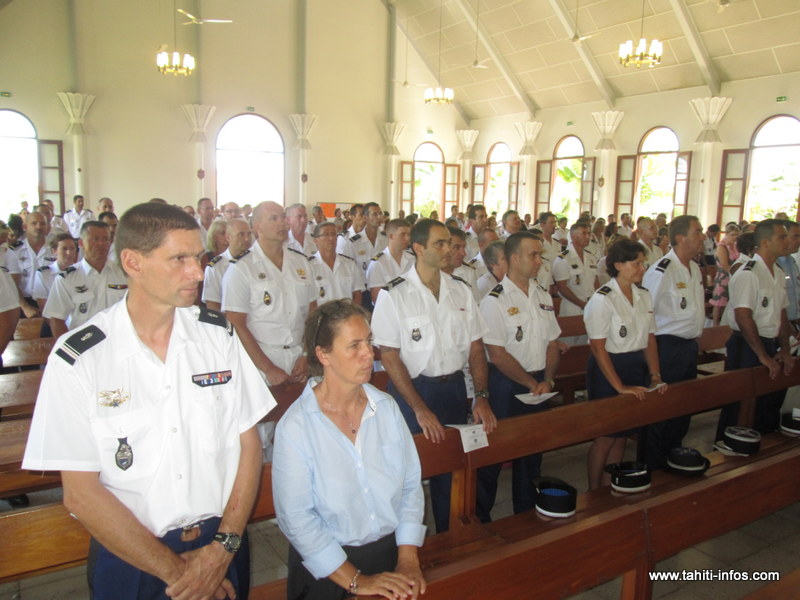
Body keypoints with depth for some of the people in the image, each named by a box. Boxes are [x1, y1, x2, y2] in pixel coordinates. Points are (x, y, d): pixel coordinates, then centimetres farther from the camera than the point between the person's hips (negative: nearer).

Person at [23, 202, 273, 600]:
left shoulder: (218, 334, -6)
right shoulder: (77, 359, -13)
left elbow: (249, 444, -4)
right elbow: (80, 493, -12)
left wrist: (222, 549, -12)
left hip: (221, 548, 3)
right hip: (130, 558, -2)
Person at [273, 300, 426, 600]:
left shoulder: (386, 407, 0)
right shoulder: (295, 426, -14)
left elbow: (411, 485, 1)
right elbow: (295, 518, -14)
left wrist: (408, 559, -7)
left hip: (392, 553, 3)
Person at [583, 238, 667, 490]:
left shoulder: (644, 296, 5)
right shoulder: (603, 299, -16)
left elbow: (650, 338, 10)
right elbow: (598, 346, -17)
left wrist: (655, 375, 1)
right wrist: (620, 386, -18)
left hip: (637, 367, 7)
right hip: (608, 369, -6)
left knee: (622, 435, 13)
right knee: (606, 436, 3)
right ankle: (593, 495, 22)